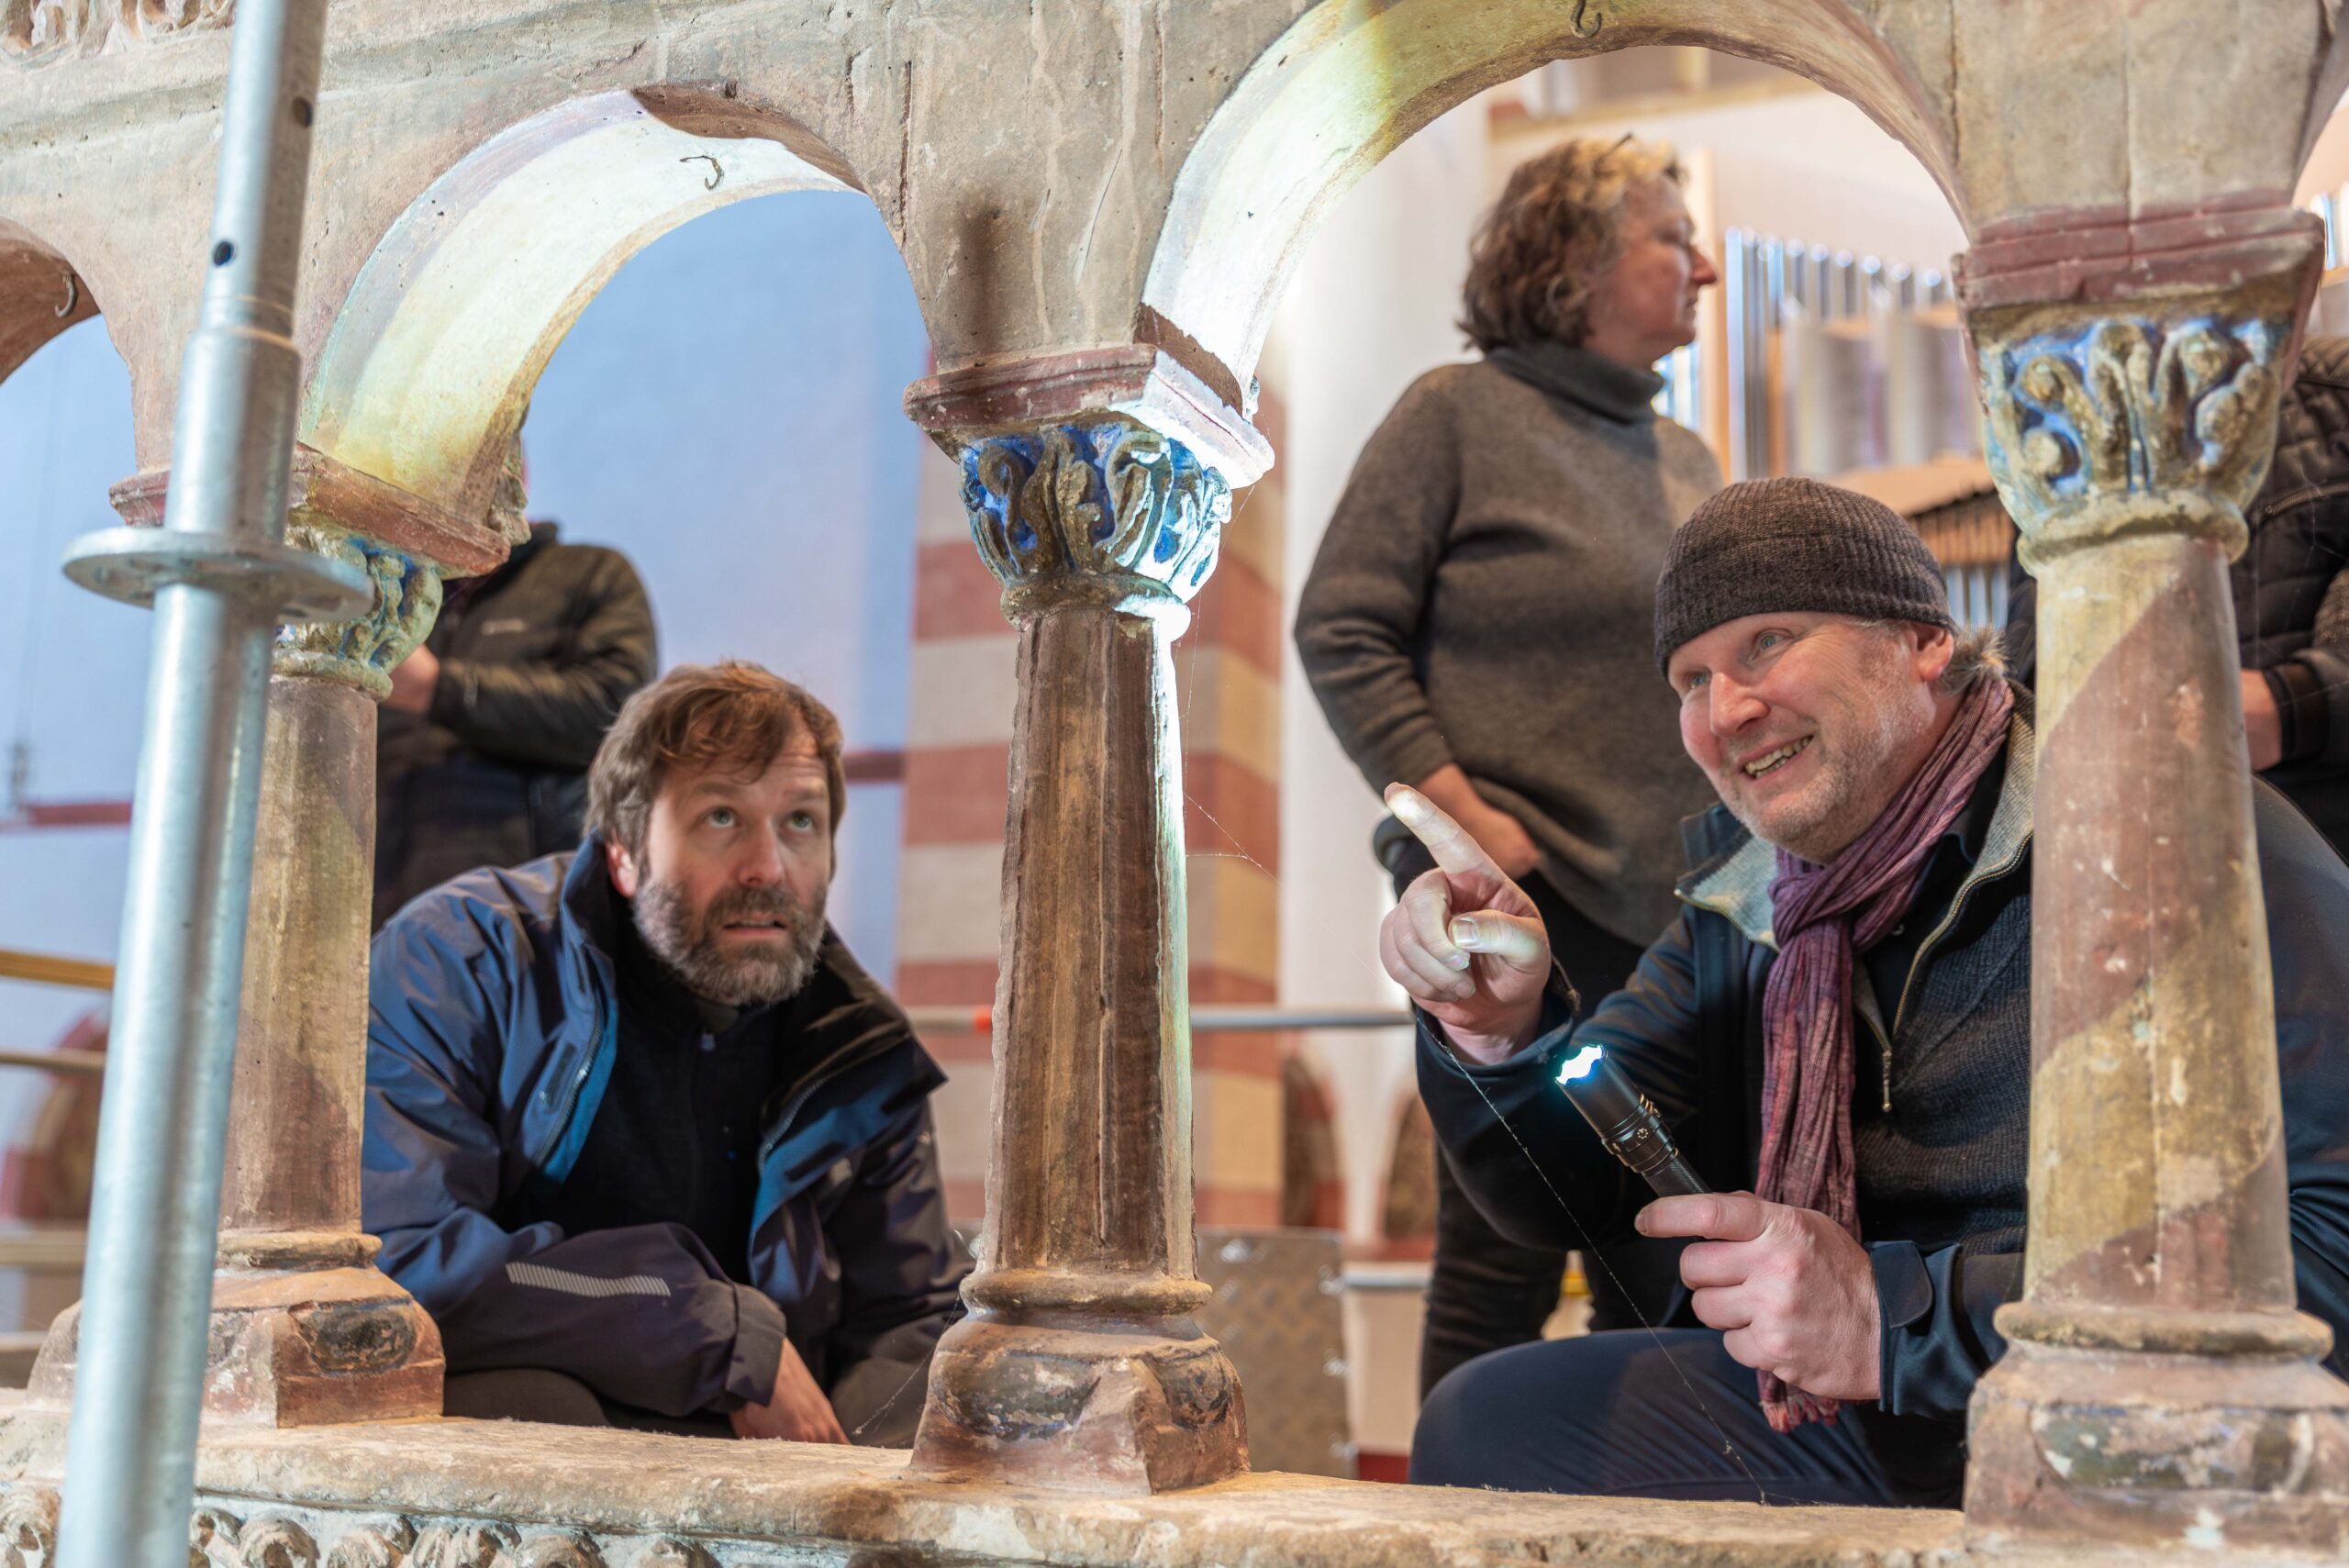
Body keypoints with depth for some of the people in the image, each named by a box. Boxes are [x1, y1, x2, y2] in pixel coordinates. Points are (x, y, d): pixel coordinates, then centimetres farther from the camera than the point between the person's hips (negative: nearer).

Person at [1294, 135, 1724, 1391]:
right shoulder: (1459, 413, -1)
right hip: (1517, 906, -6)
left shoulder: (1688, 460, 19)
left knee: (1666, 1270, 9)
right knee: (1502, 1263, -2)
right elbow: (1342, 631, -6)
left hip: (1673, 914, 7)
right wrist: (1464, 819, -14)